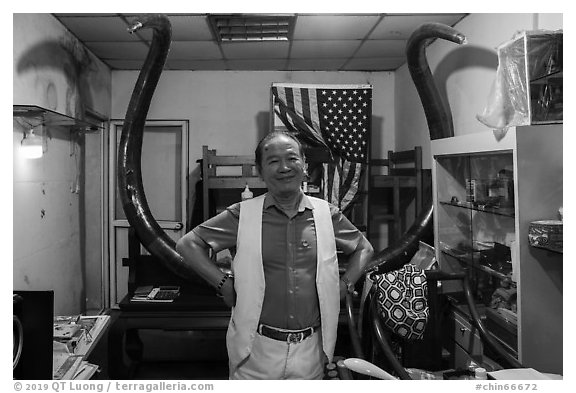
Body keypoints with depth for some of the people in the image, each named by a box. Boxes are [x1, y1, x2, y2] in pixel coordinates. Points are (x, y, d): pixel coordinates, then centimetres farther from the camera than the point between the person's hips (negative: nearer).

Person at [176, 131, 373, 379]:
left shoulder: (327, 215, 2)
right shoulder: (243, 215, -5)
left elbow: (364, 248, 17)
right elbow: (188, 244, 0)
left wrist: (345, 285, 4)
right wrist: (223, 284, -6)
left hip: (310, 348, 2)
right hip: (257, 349, -2)